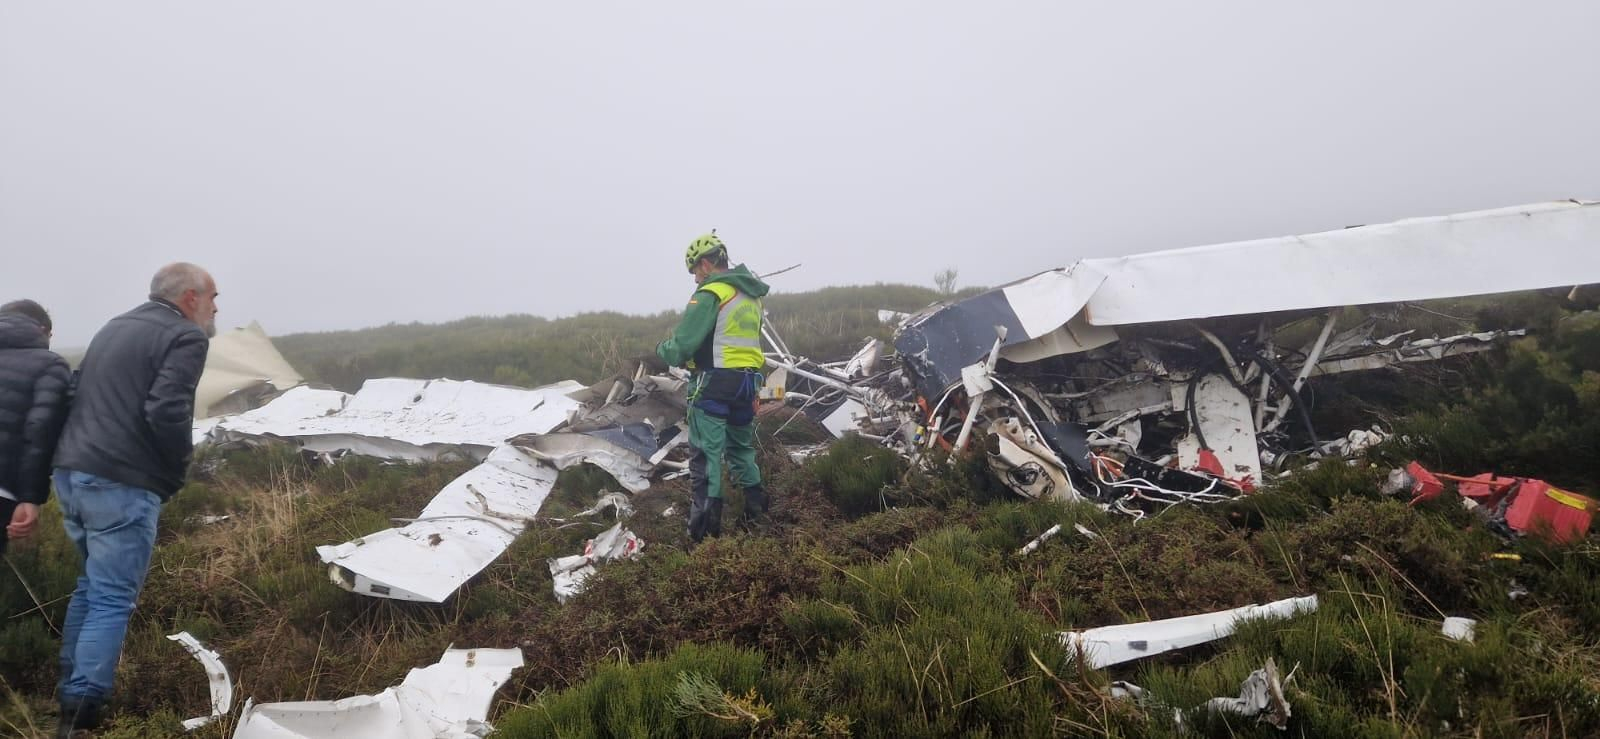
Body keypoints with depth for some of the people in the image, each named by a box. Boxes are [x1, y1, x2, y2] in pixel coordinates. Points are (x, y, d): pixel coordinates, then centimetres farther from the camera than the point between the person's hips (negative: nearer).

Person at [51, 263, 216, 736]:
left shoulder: (114, 328, 20)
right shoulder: (186, 336, -8)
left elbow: (81, 396, 20)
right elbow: (165, 411, -20)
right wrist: (179, 469, -5)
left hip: (71, 473, 9)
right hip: (121, 484, -9)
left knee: (92, 583, 22)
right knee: (113, 597, -3)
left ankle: (72, 689, 29)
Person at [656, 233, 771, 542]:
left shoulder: (710, 294, -13)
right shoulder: (751, 295, 13)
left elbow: (682, 347, -16)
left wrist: (663, 348, 6)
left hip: (714, 384, -8)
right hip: (747, 382, 8)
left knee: (706, 453, -2)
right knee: (742, 447, 23)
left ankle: (706, 522, -2)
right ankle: (756, 506, 25)